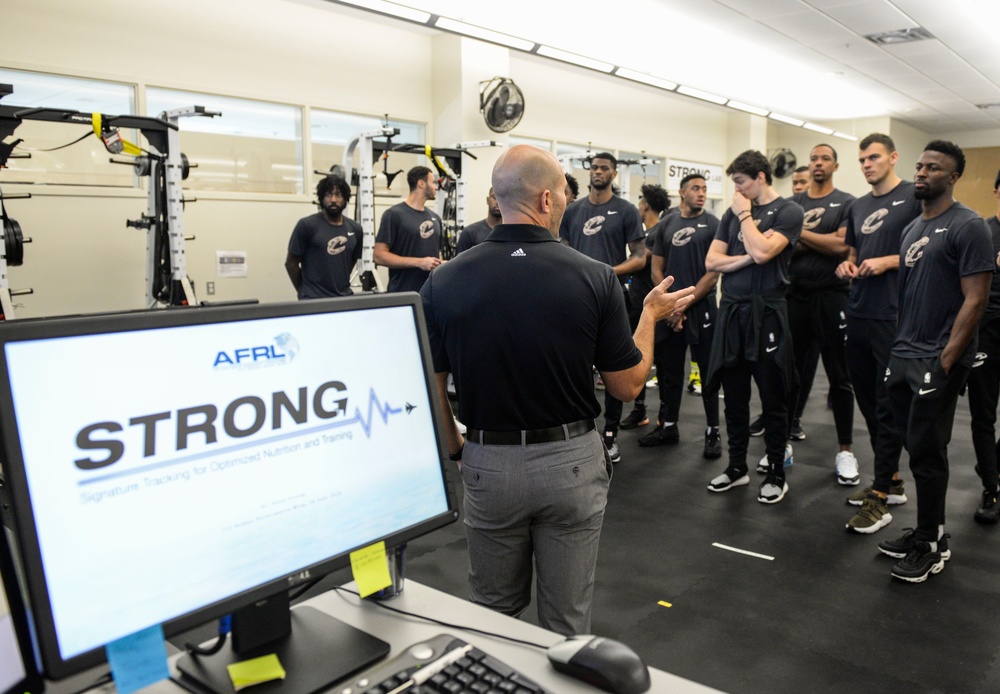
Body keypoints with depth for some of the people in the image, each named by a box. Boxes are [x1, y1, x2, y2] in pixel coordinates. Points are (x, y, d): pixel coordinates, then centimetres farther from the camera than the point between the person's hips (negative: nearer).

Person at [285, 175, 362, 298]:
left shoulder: (355, 229, 5)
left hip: (345, 296, 4)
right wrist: (304, 291, 5)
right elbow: (291, 263, 0)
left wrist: (341, 284, 13)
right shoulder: (307, 225, -5)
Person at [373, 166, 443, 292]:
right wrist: (419, 262, -17)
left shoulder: (435, 218, 15)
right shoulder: (394, 214, -5)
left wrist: (441, 264, 1)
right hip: (403, 295, -6)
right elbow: (380, 255, -11)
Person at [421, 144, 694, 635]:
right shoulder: (595, 279, -12)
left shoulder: (444, 282, -9)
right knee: (566, 619, 17)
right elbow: (627, 386, -4)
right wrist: (651, 314, 12)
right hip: (571, 464, -1)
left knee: (494, 614, 21)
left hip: (488, 466, 1)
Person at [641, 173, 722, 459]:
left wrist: (685, 304, -10)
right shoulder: (666, 226, 10)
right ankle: (668, 426, 22)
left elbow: (714, 272, -7)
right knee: (668, 370, 10)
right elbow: (657, 270, 9)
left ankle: (713, 432, 9)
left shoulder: (713, 225, -2)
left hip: (701, 307, -4)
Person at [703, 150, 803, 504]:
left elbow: (762, 252, -18)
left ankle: (776, 473, 15)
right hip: (731, 311, 5)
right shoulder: (733, 212, 13)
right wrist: (748, 257, -8)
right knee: (734, 397, 11)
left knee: (772, 399, 3)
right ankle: (736, 467, 24)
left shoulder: (787, 211, -3)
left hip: (766, 313, -5)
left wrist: (745, 214, -6)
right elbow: (711, 261, 6)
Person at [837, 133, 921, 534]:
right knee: (868, 401, 13)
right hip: (858, 316, 8)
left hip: (894, 317, -7)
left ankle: (880, 500, 1)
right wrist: (847, 266, 4)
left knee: (888, 406, -4)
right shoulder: (858, 207, 17)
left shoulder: (914, 198, -4)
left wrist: (889, 261, -18)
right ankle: (891, 480, 27)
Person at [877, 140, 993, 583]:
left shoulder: (967, 227, -9)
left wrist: (945, 361, -17)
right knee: (918, 449, 13)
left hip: (937, 361, -7)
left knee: (926, 454, -1)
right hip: (903, 357, 7)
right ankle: (927, 534, 26)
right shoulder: (912, 228, 15)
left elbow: (975, 300, -14)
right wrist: (898, 346, 12)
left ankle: (930, 547, 13)